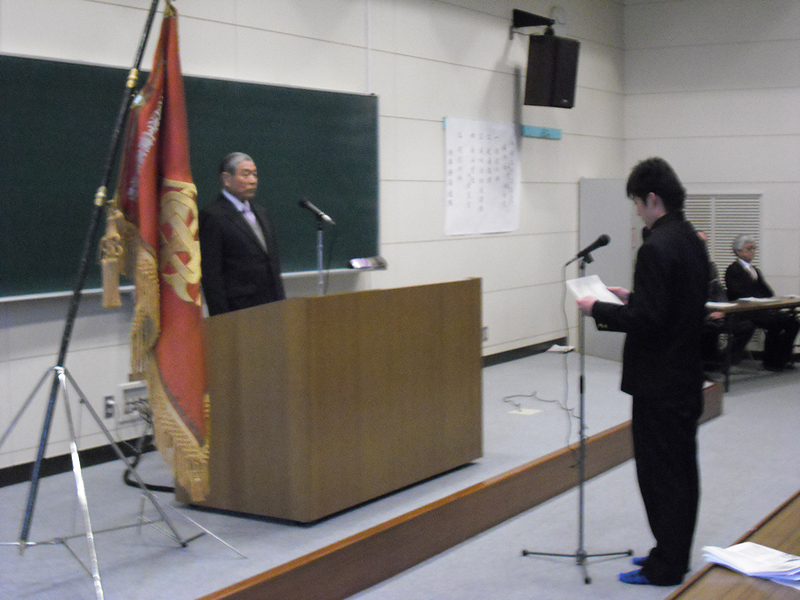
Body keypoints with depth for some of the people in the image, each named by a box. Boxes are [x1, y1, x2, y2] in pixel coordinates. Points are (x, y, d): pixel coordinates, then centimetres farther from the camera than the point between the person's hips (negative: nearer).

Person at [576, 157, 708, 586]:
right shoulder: (692, 240, 9)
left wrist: (598, 310, -13)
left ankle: (666, 567, 8)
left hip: (659, 382, -10)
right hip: (687, 374, 10)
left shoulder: (657, 248, -21)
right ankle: (676, 555, 27)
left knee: (660, 473, -1)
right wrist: (631, 297, 16)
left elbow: (647, 319, -24)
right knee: (682, 467, 15)